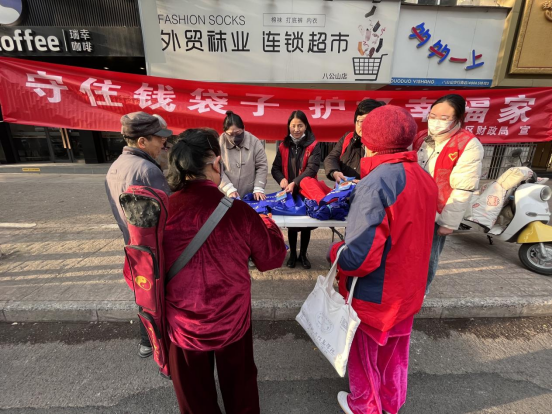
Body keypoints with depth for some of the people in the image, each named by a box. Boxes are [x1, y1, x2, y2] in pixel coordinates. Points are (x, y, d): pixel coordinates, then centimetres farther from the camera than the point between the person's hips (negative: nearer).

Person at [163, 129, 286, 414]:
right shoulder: (238, 211, -24)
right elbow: (272, 258, -11)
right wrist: (269, 224, 7)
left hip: (183, 324, 2)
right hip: (231, 321, -1)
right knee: (238, 384, 30)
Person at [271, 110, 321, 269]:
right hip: (289, 192, 2)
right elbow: (275, 168, 1)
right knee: (291, 224, 13)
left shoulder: (313, 145, -7)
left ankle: (303, 255, 30)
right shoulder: (284, 146, 2)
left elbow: (312, 168, -19)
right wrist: (282, 179, -22)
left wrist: (295, 183, -33)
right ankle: (293, 254, 32)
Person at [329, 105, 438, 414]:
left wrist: (336, 252, -12)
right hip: (408, 290, 7)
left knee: (365, 354, 19)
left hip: (374, 294, -7)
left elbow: (359, 257, -32)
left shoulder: (376, 182, -28)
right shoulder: (425, 178, -3)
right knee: (395, 352, 28)